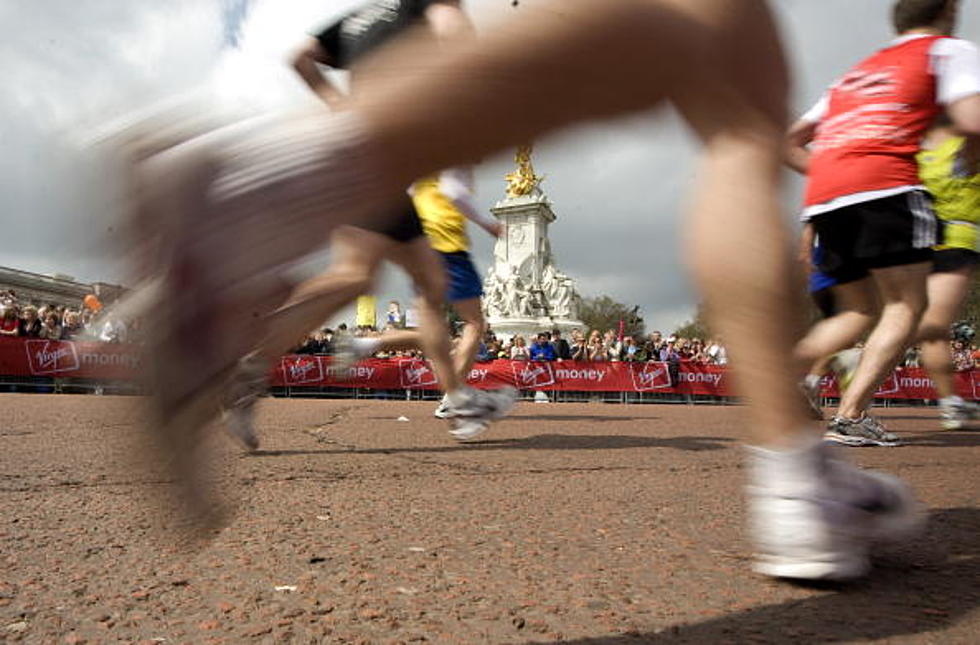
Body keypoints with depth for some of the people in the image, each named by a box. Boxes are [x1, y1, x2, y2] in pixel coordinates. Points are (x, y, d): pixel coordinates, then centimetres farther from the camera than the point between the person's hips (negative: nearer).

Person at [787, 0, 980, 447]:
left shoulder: (855, 73, 32)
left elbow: (790, 144, 29)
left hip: (823, 198, 7)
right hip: (885, 186, -6)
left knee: (868, 311, 16)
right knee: (907, 307, 0)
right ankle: (850, 417, -13)